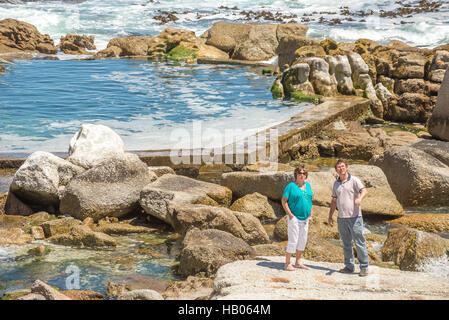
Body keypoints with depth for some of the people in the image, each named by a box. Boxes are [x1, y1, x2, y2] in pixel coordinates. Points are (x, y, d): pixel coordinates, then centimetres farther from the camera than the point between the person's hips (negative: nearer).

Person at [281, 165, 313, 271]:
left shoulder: (307, 185, 10)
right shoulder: (291, 186, -9)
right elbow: (284, 200, -11)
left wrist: (310, 215, 11)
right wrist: (290, 214, -16)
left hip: (305, 218, 7)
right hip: (294, 218, -7)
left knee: (303, 240, 13)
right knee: (293, 241, -7)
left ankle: (298, 262, 25)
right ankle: (287, 264, 1)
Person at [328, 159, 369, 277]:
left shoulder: (354, 180, -4)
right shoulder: (336, 184, 14)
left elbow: (364, 191, -20)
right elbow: (334, 201, 20)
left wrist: (360, 198, -42)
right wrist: (330, 216, 17)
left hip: (354, 217, -6)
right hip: (341, 218, 6)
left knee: (359, 243, -4)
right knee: (346, 244, 11)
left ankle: (364, 267, 1)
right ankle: (349, 266, 19)